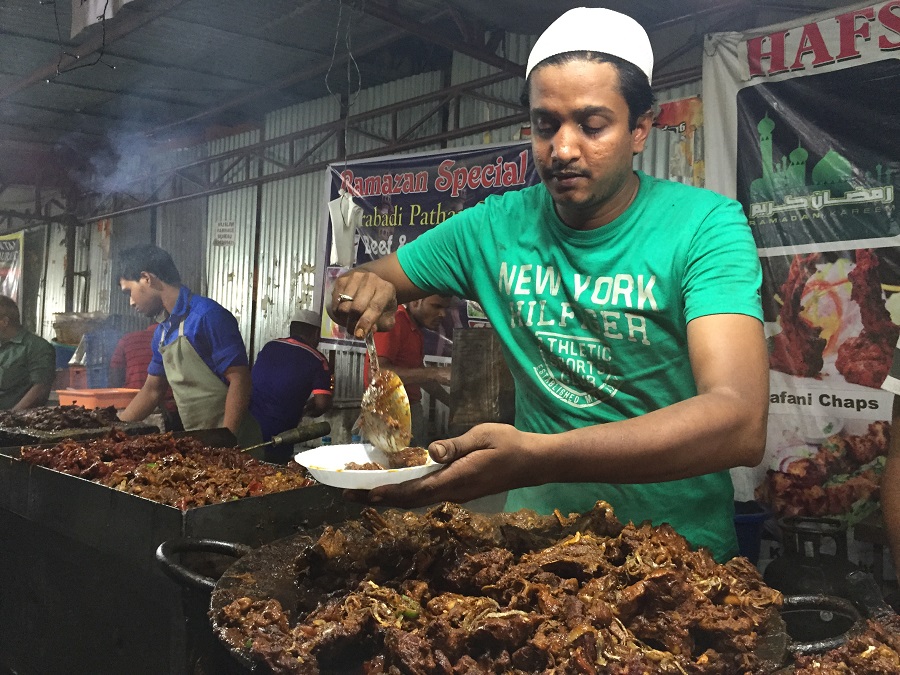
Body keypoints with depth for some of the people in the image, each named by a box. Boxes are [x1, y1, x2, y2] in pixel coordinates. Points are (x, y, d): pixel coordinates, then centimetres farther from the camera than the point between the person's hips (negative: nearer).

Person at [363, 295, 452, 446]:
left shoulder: (416, 331, 16)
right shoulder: (393, 322, -12)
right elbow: (376, 372, -25)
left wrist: (452, 402, 16)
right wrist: (435, 373, -27)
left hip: (413, 410, 9)